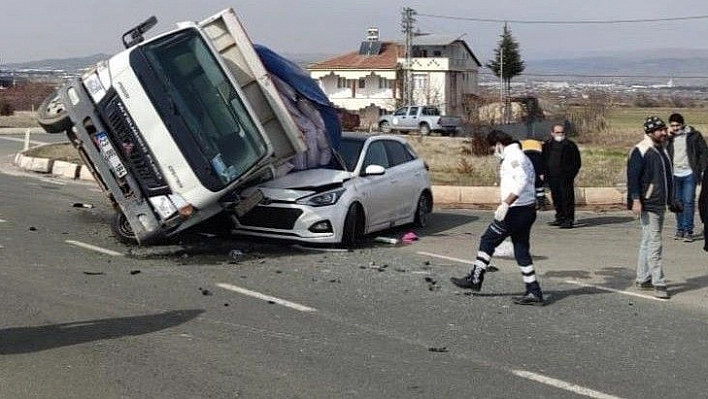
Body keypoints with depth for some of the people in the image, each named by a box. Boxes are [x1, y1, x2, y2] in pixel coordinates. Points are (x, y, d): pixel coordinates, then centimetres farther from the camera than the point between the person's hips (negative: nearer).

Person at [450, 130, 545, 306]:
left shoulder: (513, 156, -12)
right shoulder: (521, 157, 21)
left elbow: (522, 180, -26)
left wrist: (505, 203, -30)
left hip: (516, 210, -10)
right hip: (528, 210, 10)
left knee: (488, 240, 3)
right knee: (521, 251, 10)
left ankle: (475, 279, 13)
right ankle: (534, 293, 9)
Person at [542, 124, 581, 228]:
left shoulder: (570, 145, -1)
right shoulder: (547, 144, 11)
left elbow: (577, 161, 2)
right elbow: (543, 160, 18)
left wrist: (572, 173, -8)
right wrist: (545, 173, 9)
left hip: (566, 177, -5)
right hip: (552, 177, 5)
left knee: (567, 198, -7)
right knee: (556, 199, 12)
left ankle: (569, 220, -5)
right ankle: (560, 218, 23)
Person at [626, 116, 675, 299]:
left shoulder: (663, 150, 15)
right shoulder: (640, 151, -13)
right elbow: (632, 177, -17)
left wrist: (671, 199, 25)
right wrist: (636, 200, -23)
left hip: (660, 204, 9)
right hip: (647, 205, -9)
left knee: (648, 242, 15)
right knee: (654, 244, -9)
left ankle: (642, 279, 23)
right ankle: (659, 283, -7)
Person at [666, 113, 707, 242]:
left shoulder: (694, 135, -1)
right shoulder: (668, 137, 7)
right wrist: (667, 137, -10)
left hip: (689, 174, -3)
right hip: (674, 174, 3)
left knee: (689, 202, -5)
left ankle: (688, 231, -1)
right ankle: (680, 229, 16)